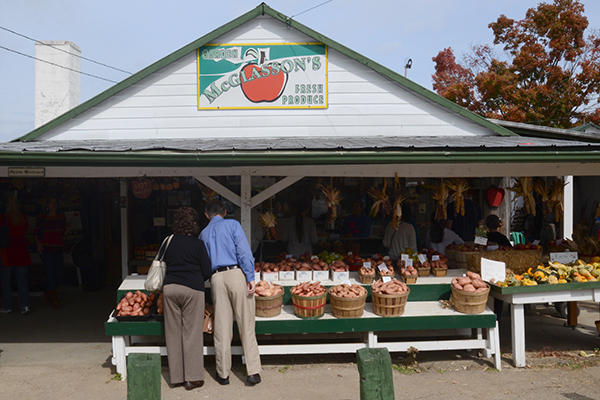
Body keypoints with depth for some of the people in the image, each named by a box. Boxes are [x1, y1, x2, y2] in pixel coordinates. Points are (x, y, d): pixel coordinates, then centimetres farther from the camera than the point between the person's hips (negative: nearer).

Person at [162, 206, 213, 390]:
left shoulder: (169, 242, 9)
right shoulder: (198, 244, -1)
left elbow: (163, 265, 17)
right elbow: (207, 271, 0)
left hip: (170, 287, 4)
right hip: (192, 289, -3)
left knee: (173, 332, 10)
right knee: (192, 332, 2)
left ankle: (176, 376, 18)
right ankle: (192, 377, 5)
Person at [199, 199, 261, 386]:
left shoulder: (203, 233, 19)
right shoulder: (233, 224, 6)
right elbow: (244, 251, -6)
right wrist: (250, 276, -10)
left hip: (217, 278, 3)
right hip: (237, 274, -3)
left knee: (222, 328, 7)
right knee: (247, 326, 1)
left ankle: (223, 374, 14)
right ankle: (253, 372, 1)